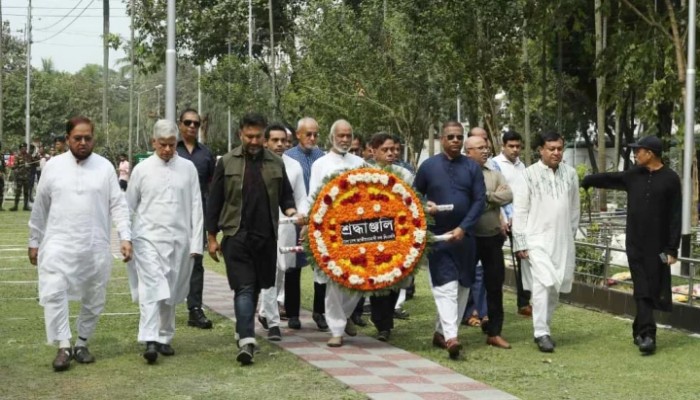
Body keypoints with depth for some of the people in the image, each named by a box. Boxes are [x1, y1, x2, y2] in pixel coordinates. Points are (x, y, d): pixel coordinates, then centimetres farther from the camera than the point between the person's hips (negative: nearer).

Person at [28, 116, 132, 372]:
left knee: (94, 300, 9)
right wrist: (34, 242, 9)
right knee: (54, 293, -14)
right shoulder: (54, 166, 2)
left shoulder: (105, 167, 1)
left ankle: (82, 343, 26)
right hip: (59, 244, -1)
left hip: (96, 246, 1)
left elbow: (118, 205, 0)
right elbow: (40, 208, 7)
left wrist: (125, 237, -10)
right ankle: (64, 347, -6)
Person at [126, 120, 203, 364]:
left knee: (171, 293, 9)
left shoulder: (187, 168, 4)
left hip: (179, 240, 2)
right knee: (151, 289, -13)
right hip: (149, 238, -2)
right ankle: (150, 341, -17)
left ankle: (164, 338, 22)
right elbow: (129, 207, 8)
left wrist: (196, 243, 0)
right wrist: (126, 240, 5)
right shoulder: (142, 169, 2)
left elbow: (196, 207, 4)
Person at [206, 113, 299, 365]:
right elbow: (214, 201, 6)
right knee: (244, 287, -11)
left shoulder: (275, 163, 9)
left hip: (266, 237, 3)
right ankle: (247, 341, -18)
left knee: (257, 287, 11)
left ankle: (245, 334, 27)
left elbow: (286, 196, 16)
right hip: (236, 236, -3)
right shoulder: (227, 163, 3)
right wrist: (211, 237, 4)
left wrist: (291, 211, -8)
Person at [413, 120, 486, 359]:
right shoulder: (428, 166, 1)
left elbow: (480, 200, -1)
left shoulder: (472, 167, 3)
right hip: (437, 236, -3)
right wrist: (425, 207, -11)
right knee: (446, 285, -13)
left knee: (462, 286, 7)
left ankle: (441, 332, 18)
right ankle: (450, 337, -20)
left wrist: (463, 228, -12)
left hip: (464, 236, 3)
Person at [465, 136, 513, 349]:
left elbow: (508, 195, -2)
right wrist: (493, 197, -12)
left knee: (495, 285, 6)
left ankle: (494, 332, 15)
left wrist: (486, 196, -12)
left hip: (493, 237, 4)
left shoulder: (494, 174, 11)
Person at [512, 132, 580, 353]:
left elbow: (574, 208, 14)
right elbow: (519, 210, -3)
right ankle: (541, 333, -10)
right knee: (543, 284, -14)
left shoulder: (570, 174, 6)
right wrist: (520, 242, -6)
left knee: (555, 287, 8)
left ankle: (544, 328, 21)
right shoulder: (529, 174, -4)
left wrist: (572, 234, 15)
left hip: (562, 241, 4)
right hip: (537, 239, -4)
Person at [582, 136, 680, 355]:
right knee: (642, 291, -4)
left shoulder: (670, 179, -6)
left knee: (652, 290, 6)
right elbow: (609, 179, 22)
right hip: (635, 244, 3)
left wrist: (672, 248, -11)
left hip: (657, 246, -3)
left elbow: (675, 217, -8)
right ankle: (647, 334, -8)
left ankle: (640, 330, 20)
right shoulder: (634, 175, 6)